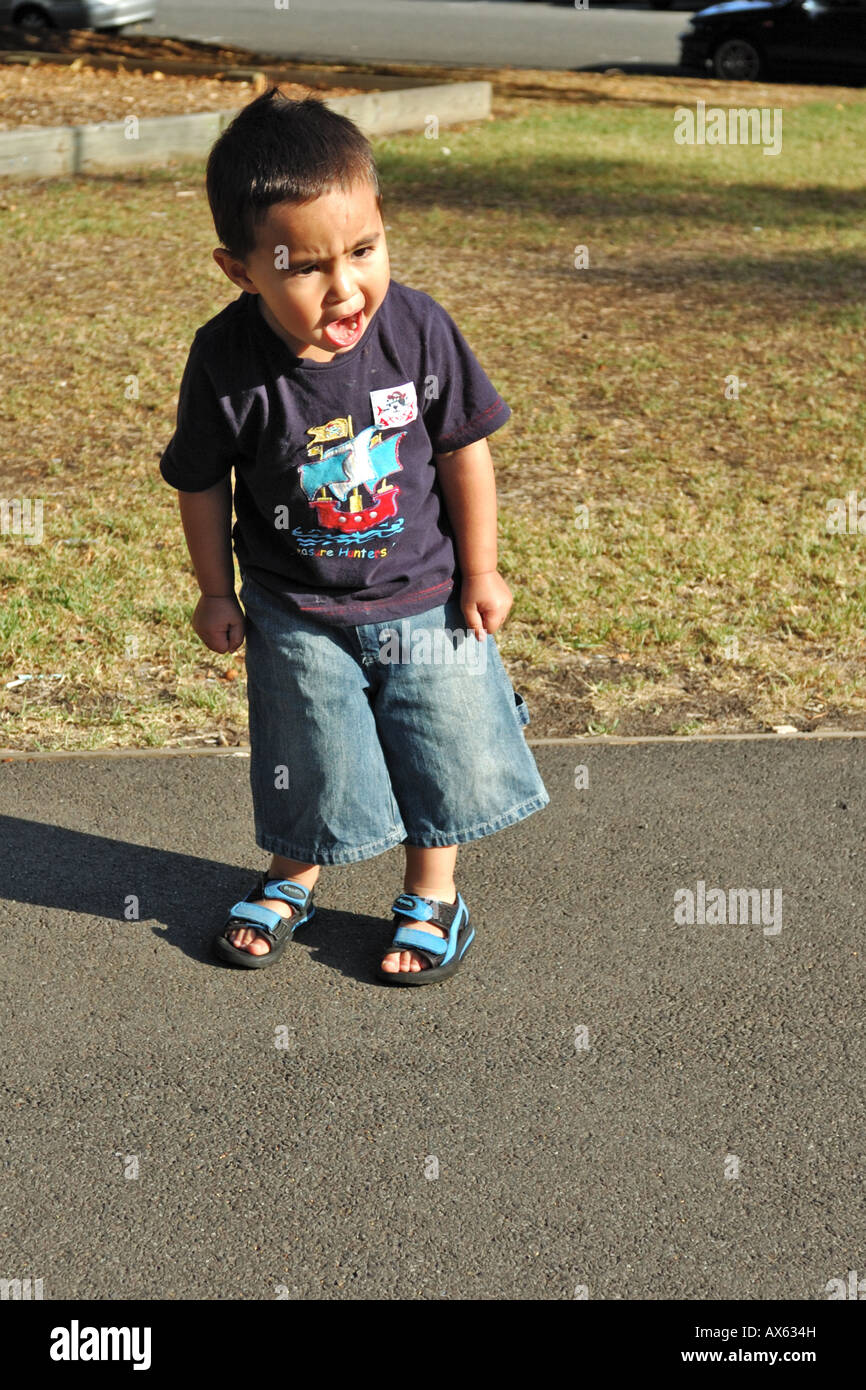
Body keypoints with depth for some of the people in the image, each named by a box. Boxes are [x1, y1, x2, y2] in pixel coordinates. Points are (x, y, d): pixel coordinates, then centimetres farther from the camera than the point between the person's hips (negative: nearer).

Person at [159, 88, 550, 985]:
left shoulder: (417, 327, -20)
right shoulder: (227, 361, -22)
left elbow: (464, 450, -8)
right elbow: (201, 482, -7)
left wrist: (479, 574, -1)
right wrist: (217, 593, 2)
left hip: (425, 598, 1)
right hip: (297, 613, -1)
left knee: (444, 747, 12)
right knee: (309, 758, 15)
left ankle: (432, 897, 37)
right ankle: (292, 878, 44)